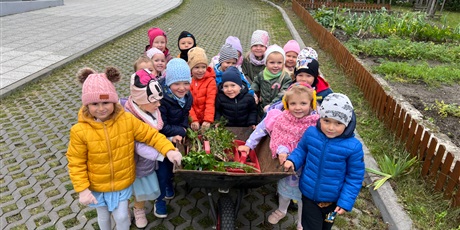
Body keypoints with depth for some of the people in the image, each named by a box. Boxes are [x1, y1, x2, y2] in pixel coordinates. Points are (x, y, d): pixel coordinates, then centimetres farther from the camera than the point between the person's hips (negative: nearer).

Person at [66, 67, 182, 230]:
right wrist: (82, 189, -16)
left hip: (122, 182, 0)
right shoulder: (80, 130, -21)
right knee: (103, 217, 24)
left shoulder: (127, 120, -18)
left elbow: (151, 134, -11)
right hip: (97, 185, 0)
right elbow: (76, 163, -13)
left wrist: (169, 150, -25)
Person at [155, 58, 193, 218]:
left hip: (176, 138, 6)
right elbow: (162, 127, -28)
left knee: (172, 164, 24)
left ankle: (169, 186, 51)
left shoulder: (187, 96, -10)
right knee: (162, 170, 2)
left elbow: (185, 116, 1)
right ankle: (160, 199, 25)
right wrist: (180, 131, -20)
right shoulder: (161, 98, -32)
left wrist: (181, 132, -12)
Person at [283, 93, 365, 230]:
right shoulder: (311, 133, -18)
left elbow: (355, 177, -13)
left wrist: (346, 202, -13)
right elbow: (302, 150, 4)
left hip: (333, 199, 0)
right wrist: (292, 160, -15)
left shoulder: (353, 147, -24)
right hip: (309, 194, 1)